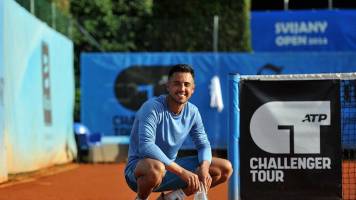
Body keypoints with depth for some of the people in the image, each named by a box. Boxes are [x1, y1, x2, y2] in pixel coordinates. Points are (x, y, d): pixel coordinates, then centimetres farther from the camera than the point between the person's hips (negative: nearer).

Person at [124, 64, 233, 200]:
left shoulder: (192, 112, 1)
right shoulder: (152, 108, -21)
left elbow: (203, 145, 7)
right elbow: (146, 146, -33)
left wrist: (204, 168, -18)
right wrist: (182, 171, -37)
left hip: (170, 168, 7)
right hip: (139, 167, -7)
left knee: (225, 168, 0)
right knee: (155, 168, -44)